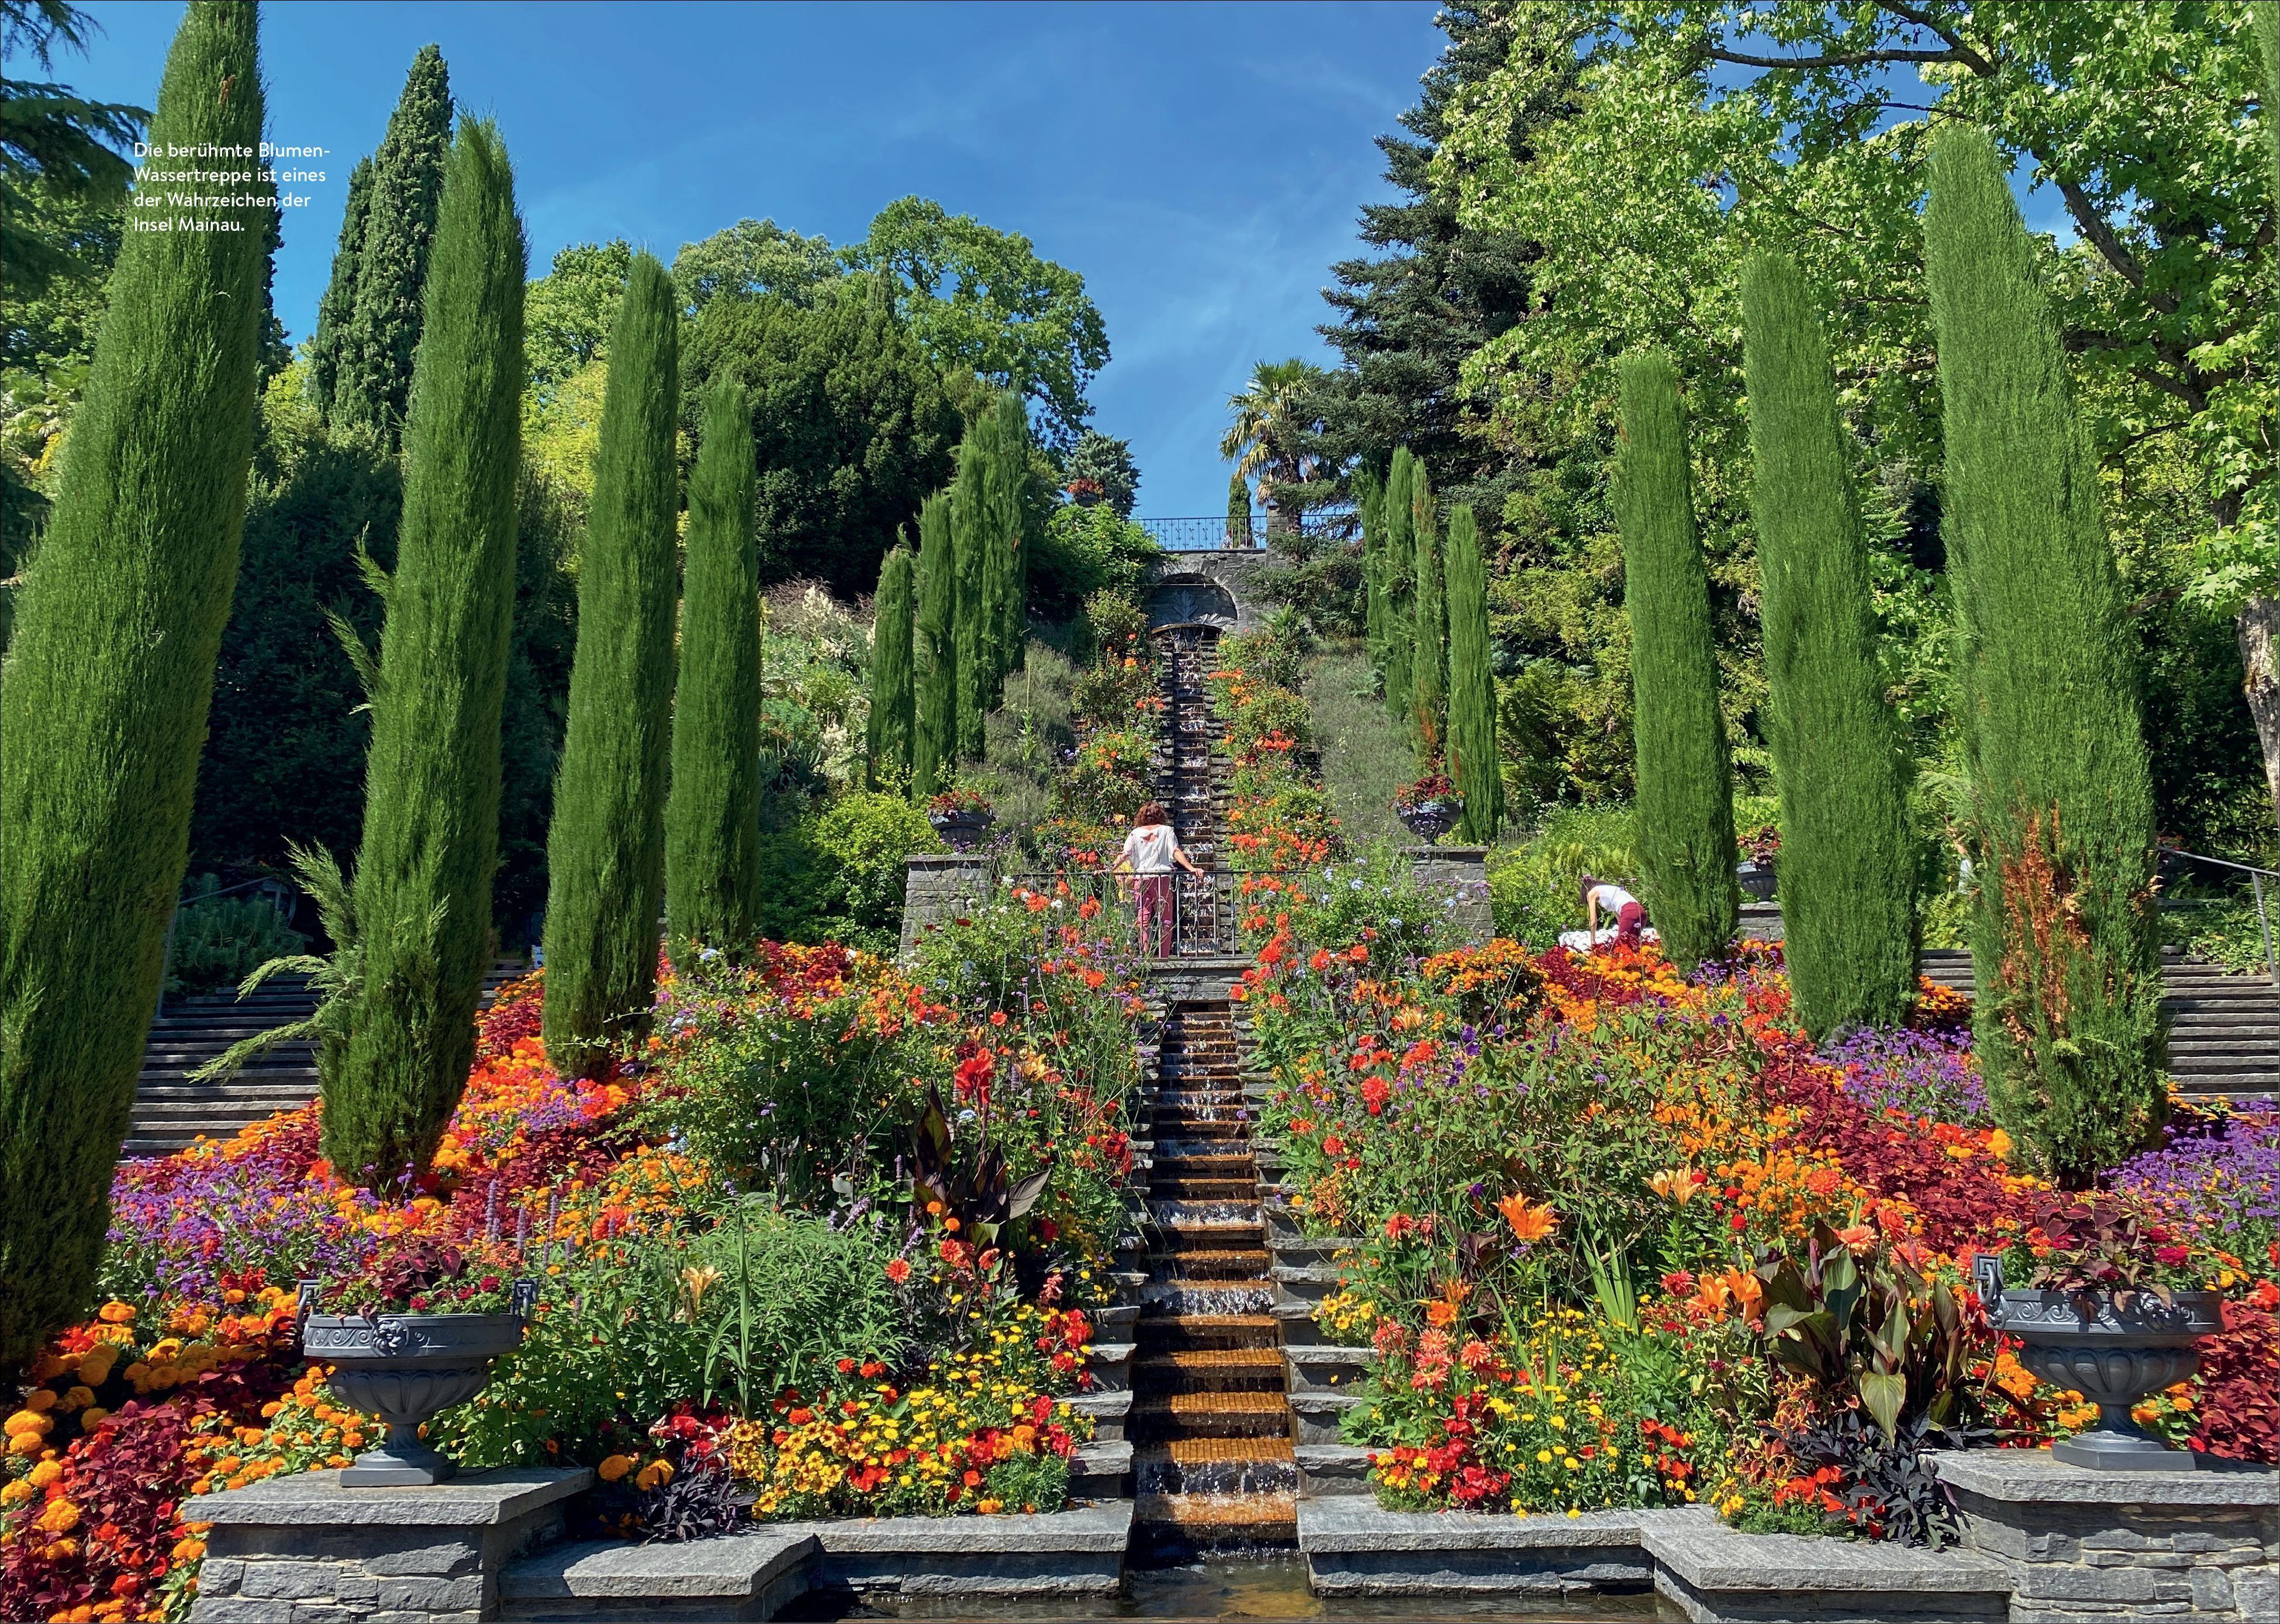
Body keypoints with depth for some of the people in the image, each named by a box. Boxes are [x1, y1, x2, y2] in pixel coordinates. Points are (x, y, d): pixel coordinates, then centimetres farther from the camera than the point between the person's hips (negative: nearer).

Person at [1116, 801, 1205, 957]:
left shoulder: (1136, 833, 10)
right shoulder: (1167, 830, 7)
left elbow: (1125, 855, 1)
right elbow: (1176, 852, -4)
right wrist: (1191, 868, -7)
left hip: (1141, 879, 1)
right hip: (1162, 878, -1)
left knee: (1143, 919, 2)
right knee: (1165, 920, 6)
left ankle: (1144, 955, -7)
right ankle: (1164, 956, 2)